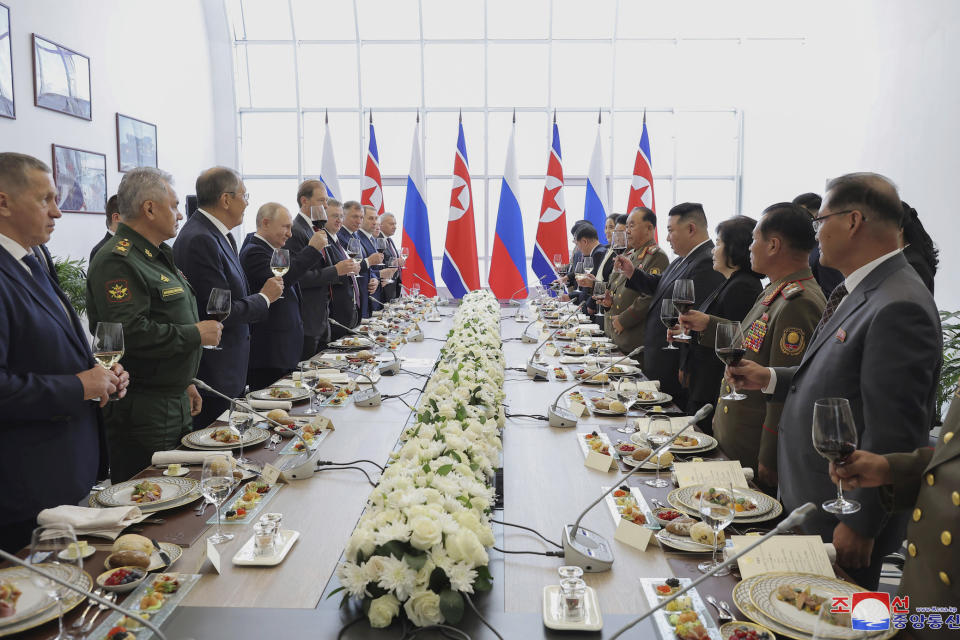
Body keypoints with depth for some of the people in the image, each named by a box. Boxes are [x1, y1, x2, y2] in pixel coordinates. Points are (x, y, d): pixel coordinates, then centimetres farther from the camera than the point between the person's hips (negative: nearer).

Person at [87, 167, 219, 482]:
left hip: (174, 400, 10)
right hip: (143, 410, -10)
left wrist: (185, 382, 23)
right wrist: (195, 334, -17)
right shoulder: (118, 261, -17)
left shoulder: (156, 256, 17)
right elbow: (131, 334, -29)